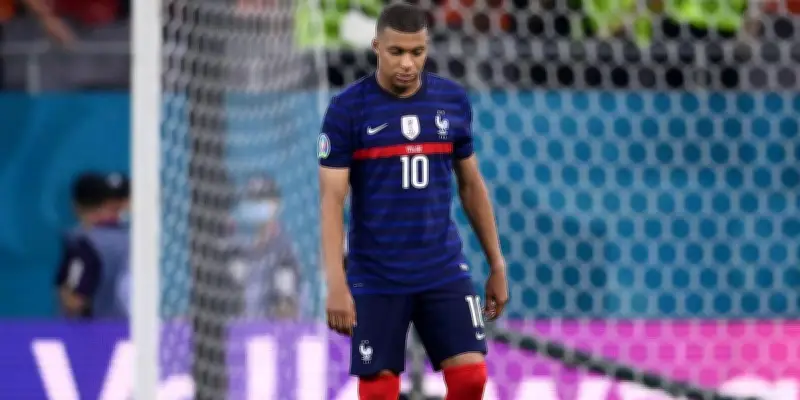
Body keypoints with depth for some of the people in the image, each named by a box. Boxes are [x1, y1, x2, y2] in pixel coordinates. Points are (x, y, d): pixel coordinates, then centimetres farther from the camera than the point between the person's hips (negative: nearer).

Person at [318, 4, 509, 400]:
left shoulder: (453, 101, 4)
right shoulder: (346, 110, -8)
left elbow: (471, 184, 14)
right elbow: (331, 199, -9)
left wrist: (497, 265, 14)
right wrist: (336, 285, -17)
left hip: (444, 272, 3)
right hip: (375, 279, -3)